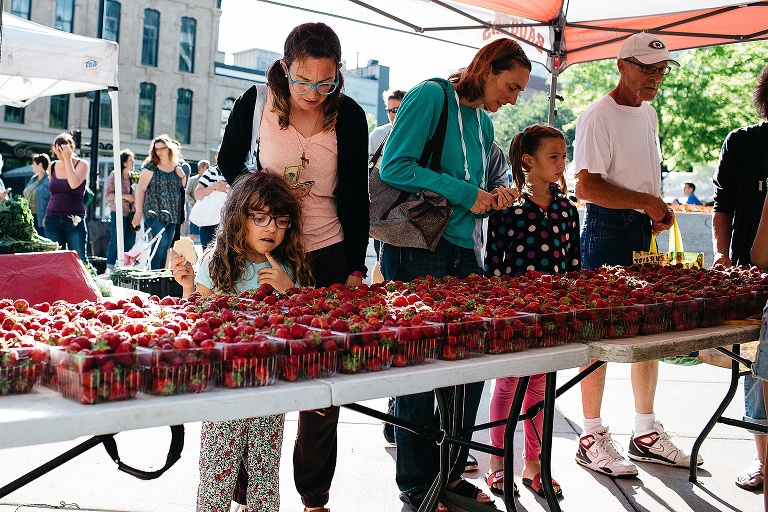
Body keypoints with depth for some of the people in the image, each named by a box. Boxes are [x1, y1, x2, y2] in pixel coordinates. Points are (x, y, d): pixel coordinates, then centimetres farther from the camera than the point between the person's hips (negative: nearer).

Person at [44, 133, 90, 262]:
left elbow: (74, 184, -20)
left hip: (74, 220, -4)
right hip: (53, 219, 4)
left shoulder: (81, 164, -2)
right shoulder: (53, 166, 11)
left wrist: (67, 159, -16)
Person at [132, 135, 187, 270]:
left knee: (166, 247, 5)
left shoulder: (177, 168, 12)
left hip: (172, 213, 5)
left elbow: (181, 189, 22)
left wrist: (182, 177, 1)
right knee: (161, 241, -18)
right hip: (154, 212, -5)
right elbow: (140, 189, -4)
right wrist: (139, 212, -10)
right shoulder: (151, 166, -1)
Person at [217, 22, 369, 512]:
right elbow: (229, 163, 8)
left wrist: (356, 269, -8)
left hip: (328, 255, 1)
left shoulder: (350, 116, -5)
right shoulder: (256, 103, -7)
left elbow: (356, 197, -3)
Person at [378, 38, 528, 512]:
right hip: (416, 251, -8)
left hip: (463, 252, 8)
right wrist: (465, 192, -15)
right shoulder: (432, 95, -6)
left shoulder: (484, 123, 18)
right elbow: (394, 167, -15)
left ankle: (450, 471, 25)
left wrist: (491, 199, 3)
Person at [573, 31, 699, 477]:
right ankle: (593, 437, 8)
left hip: (647, 230, 9)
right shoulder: (599, 116, -11)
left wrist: (661, 210, 10)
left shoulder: (648, 113, 16)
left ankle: (646, 431, 24)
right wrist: (645, 201, -21)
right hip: (609, 229, -9)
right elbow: (587, 187, -18)